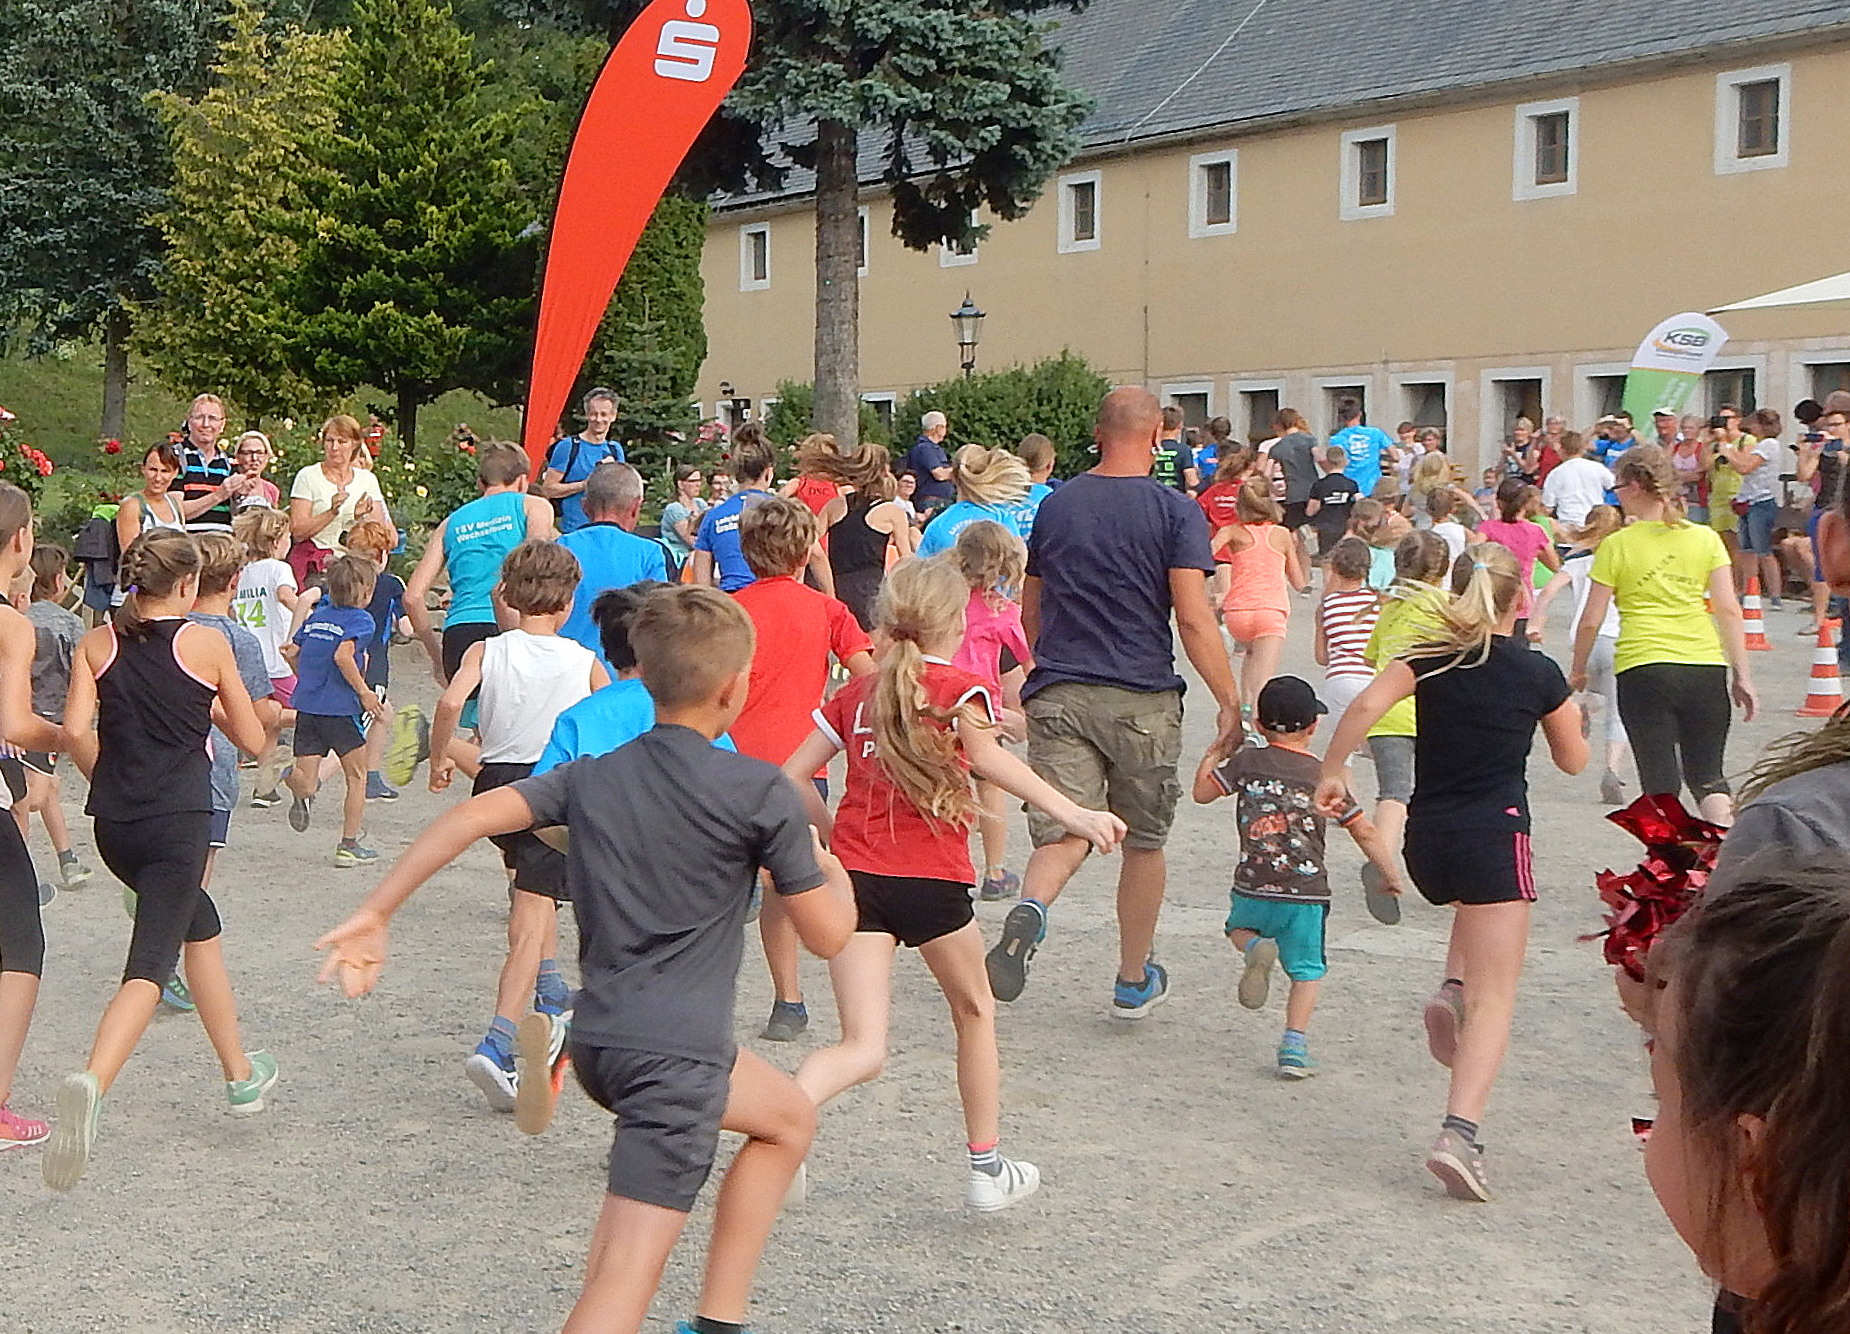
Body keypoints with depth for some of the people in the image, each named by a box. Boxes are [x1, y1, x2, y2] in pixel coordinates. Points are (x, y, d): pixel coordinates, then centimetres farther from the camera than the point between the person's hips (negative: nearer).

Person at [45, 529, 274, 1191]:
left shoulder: (96, 645, 6)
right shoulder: (207, 644, -2)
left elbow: (75, 730, -4)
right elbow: (252, 740, 3)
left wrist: (111, 780, 13)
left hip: (114, 825, 5)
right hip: (179, 825, -5)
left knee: (200, 924, 26)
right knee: (149, 965, -8)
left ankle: (242, 1076, 35)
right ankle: (91, 1083, -35)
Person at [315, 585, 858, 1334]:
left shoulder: (591, 777, 9)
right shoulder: (760, 794, -7)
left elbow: (472, 817, -2)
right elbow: (828, 935, -2)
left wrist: (373, 917, 0)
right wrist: (832, 871, 19)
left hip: (598, 1040, 7)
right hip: (674, 1054, -7)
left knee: (789, 1117, 29)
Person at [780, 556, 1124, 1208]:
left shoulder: (855, 694, 13)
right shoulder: (961, 688, -1)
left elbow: (792, 776, 11)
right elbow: (987, 757, -22)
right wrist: (1072, 814, -31)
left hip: (855, 874, 3)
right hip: (931, 879, -3)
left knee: (862, 1049, 1)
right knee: (974, 1011, 22)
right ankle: (987, 1169, 31)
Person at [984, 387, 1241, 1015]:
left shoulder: (1055, 505, 8)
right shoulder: (1175, 511, -6)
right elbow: (1194, 619, -13)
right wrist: (1229, 702, -8)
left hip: (1058, 696, 2)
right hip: (1142, 700, -2)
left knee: (1063, 833, -3)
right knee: (1144, 841, 15)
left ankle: (1029, 912, -36)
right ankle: (1134, 981, 26)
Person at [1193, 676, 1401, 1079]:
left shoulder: (1247, 762, 0)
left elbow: (1202, 792, 9)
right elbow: (1364, 831, 4)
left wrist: (1216, 753, 25)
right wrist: (1390, 875, 15)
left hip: (1254, 890, 0)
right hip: (1307, 894, 0)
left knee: (1238, 929, 29)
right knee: (1306, 970, 12)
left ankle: (1256, 948, -5)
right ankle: (1293, 1048, -2)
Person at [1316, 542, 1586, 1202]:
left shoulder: (1430, 658, 4)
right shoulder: (1538, 672, 1)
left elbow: (1365, 706, -13)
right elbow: (1573, 761, 13)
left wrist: (1330, 773, -4)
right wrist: (1564, 710, 29)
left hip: (1425, 841, 4)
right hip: (1495, 837, -4)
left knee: (1475, 896, 39)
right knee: (1494, 999, -4)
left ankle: (1450, 994, 13)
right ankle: (1459, 1133, -21)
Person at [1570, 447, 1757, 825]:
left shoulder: (1617, 546, -1)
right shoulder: (1705, 538, 6)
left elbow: (1591, 621, 1)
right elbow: (1729, 609, 1)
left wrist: (1578, 670, 15)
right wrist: (1742, 674, 6)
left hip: (1643, 669, -3)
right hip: (1705, 667, 3)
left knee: (1661, 782, 4)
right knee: (1708, 777, 13)